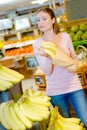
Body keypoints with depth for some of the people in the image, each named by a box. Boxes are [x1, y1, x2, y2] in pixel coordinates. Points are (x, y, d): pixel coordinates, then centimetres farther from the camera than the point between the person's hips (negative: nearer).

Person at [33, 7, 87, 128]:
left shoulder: (65, 36, -1)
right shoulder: (37, 44, -4)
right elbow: (47, 72, -9)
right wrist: (48, 57, -29)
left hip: (73, 86, 1)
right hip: (55, 91, -1)